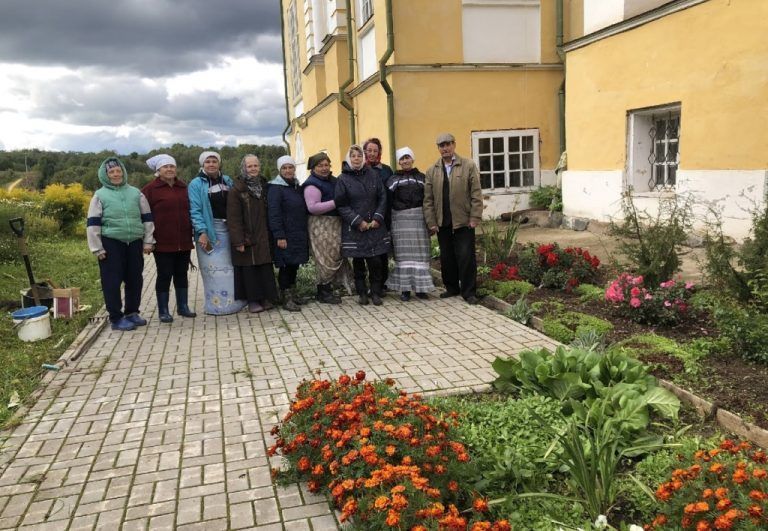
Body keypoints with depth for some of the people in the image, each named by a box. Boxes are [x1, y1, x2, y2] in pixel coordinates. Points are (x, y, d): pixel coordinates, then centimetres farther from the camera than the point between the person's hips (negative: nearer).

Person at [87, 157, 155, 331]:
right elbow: (93, 224, -2)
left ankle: (132, 313, 26)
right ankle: (116, 318, 10)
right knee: (112, 281, 0)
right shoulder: (100, 195, 1)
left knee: (135, 280, 10)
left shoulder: (136, 193, 9)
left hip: (134, 243, 3)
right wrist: (98, 248, -7)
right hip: (111, 244, -3)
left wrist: (148, 241, 5)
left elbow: (147, 218, 11)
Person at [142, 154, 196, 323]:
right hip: (163, 243, -4)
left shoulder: (183, 187, 11)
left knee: (181, 274, 12)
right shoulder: (150, 189, -3)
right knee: (164, 275, 2)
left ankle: (183, 307, 23)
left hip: (184, 241, 4)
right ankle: (163, 311, 12)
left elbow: (189, 210, 20)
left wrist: (192, 232, 17)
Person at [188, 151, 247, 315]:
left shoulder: (227, 181, 11)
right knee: (214, 269, -3)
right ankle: (217, 305, 4)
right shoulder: (196, 184, -4)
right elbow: (195, 210, -11)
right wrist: (201, 232, -20)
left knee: (230, 267, 10)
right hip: (210, 231, -5)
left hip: (228, 230, 5)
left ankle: (233, 301, 19)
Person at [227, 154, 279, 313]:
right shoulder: (237, 190, -6)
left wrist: (271, 234, 7)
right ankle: (252, 300, 9)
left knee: (265, 267, 4)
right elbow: (233, 218, -11)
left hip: (263, 237, 4)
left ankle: (266, 298, 14)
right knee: (249, 268, 0)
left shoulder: (264, 187, 11)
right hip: (247, 237, -4)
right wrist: (238, 241, -17)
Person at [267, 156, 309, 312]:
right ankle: (286, 297, 4)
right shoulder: (276, 188, -9)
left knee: (294, 264, 12)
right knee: (286, 265, -4)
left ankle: (292, 292, 24)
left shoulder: (297, 187, 14)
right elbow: (274, 214, -15)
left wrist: (305, 233, 14)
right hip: (285, 236, -7)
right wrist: (279, 236, -21)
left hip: (299, 235, 7)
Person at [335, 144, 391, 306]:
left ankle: (376, 292, 10)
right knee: (358, 262, 5)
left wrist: (377, 218, -5)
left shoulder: (373, 175, 6)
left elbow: (382, 197, 6)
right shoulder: (343, 179, -1)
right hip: (354, 228, -1)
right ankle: (362, 293, 17)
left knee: (375, 261, -2)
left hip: (375, 226, 2)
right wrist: (358, 222, -11)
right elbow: (341, 205, -4)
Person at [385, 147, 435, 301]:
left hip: (419, 218, 1)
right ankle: (404, 288, 4)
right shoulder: (393, 179, 9)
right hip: (400, 219, -1)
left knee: (420, 252, 0)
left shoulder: (421, 177, 11)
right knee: (404, 253, -1)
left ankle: (420, 287, 7)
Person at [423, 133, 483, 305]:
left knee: (466, 257, -1)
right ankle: (451, 288, 24)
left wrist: (475, 218, -9)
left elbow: (476, 194, -3)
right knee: (446, 258, 10)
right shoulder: (432, 171, 8)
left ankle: (469, 292, 8)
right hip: (442, 223, 3)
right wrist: (431, 222, -2)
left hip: (463, 221, -3)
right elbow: (428, 199, 5)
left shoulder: (469, 166, 1)